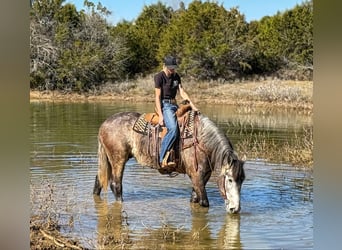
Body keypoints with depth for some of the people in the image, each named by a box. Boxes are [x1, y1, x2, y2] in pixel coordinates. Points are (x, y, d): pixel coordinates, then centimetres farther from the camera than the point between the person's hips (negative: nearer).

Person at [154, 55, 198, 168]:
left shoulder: (176, 76, 14)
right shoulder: (159, 77, -8)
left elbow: (182, 92, 11)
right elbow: (158, 97, -12)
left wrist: (192, 105, -2)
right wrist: (160, 115, -19)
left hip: (174, 104, 8)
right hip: (164, 105, -8)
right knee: (173, 129, -30)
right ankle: (162, 159, -31)